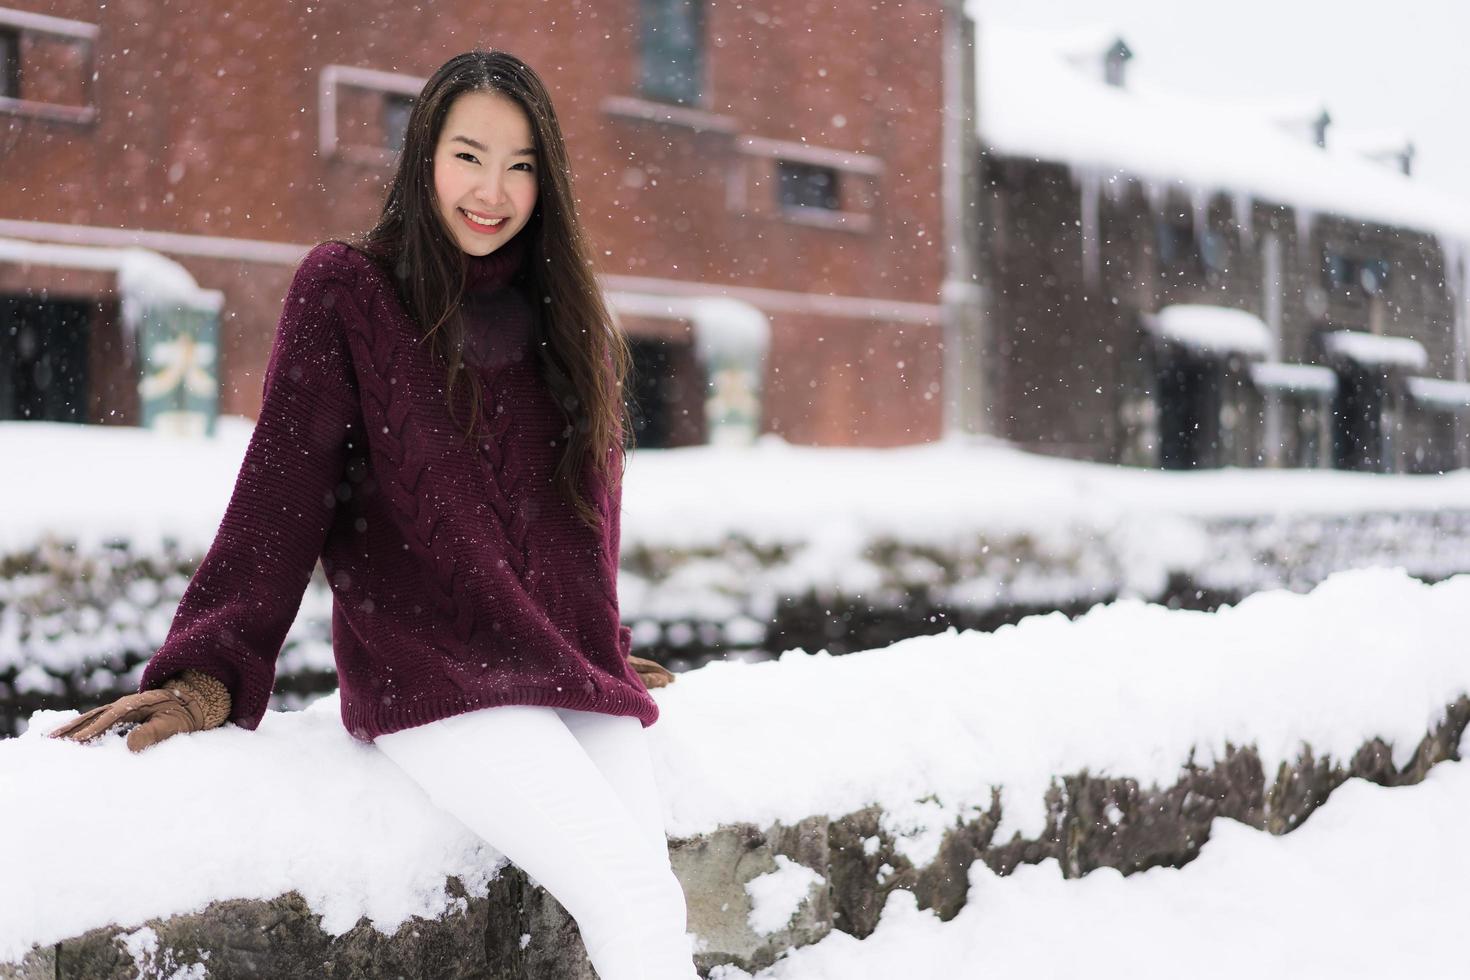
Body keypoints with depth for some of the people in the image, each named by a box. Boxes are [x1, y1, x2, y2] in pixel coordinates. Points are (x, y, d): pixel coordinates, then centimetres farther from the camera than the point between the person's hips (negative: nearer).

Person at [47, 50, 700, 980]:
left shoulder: (567, 312, 15)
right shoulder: (346, 288, 0)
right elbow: (283, 485, -4)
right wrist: (212, 673, -10)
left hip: (574, 677, 5)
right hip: (429, 674, -5)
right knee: (630, 895, -23)